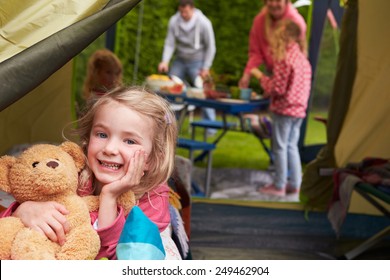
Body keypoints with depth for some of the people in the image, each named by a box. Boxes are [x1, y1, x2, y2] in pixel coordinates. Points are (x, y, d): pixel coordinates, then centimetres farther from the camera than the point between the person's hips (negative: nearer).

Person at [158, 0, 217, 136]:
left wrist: (206, 68, -11)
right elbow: (169, 43, -8)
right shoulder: (174, 21, -10)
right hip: (179, 61, 3)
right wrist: (165, 61, -23)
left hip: (197, 62, -3)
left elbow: (210, 47, -9)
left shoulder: (204, 23, -16)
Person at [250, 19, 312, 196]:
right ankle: (295, 184, 19)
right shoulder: (303, 59, 9)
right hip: (299, 109, 8)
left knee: (280, 147, 2)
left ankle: (279, 185, 8)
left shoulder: (284, 59, -18)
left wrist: (260, 76, -6)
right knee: (291, 146, 16)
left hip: (283, 109, -8)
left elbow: (277, 88, -18)